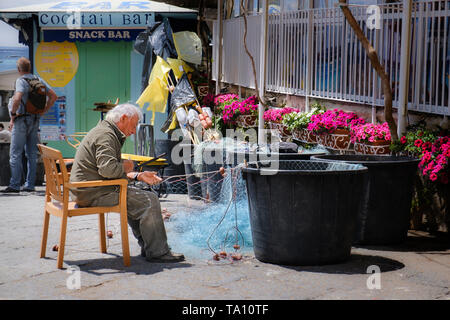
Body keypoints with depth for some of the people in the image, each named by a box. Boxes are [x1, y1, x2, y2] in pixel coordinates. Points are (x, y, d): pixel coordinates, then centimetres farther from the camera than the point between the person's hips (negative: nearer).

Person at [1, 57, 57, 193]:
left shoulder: (21, 81, -12)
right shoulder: (39, 80, 8)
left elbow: (17, 99, -27)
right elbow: (53, 96, 12)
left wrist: (13, 115, -14)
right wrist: (43, 111, 13)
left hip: (22, 119, -7)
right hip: (35, 120, 7)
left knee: (15, 154, -3)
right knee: (32, 154, 10)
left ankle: (14, 185, -5)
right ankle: (30, 184, 11)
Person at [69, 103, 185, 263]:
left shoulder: (108, 132, 20)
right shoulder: (105, 135, -15)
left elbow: (114, 172, 24)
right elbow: (108, 169, -29)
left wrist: (139, 176, 12)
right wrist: (126, 166, -9)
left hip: (86, 190, 11)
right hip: (94, 193, -11)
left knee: (138, 195, 24)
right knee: (149, 199, -12)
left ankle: (147, 247, 22)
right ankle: (157, 252, -6)